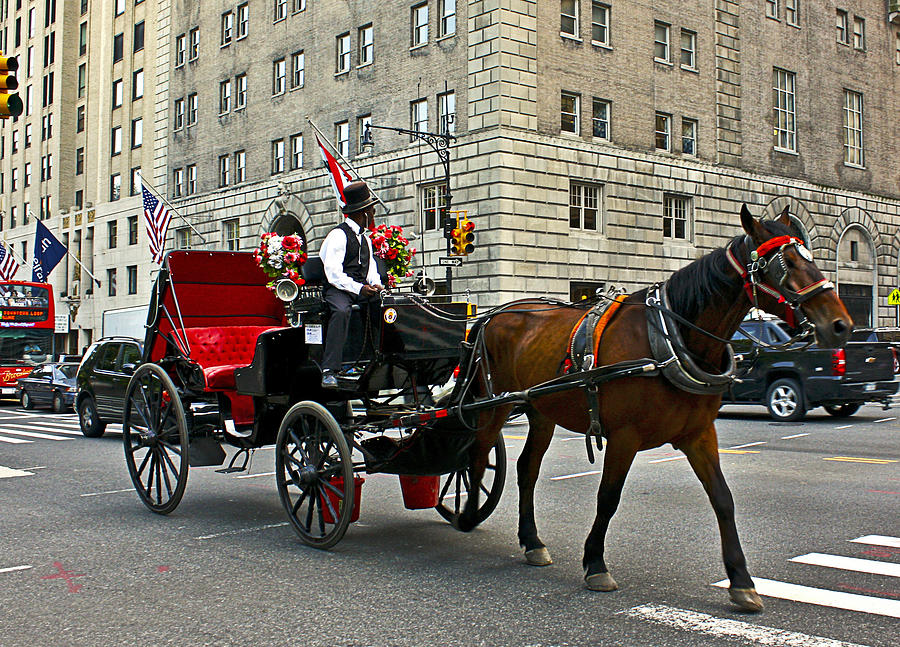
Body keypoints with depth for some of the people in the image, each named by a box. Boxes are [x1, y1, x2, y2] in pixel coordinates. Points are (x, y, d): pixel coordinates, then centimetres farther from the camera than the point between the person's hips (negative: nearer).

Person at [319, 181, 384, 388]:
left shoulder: (365, 239, 22)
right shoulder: (338, 235, -4)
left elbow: (371, 269, 19)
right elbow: (333, 274, -13)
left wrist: (375, 284, -4)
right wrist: (359, 288, -22)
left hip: (362, 289, 8)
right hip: (338, 290, -8)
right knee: (341, 311, -37)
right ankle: (329, 371, -43)